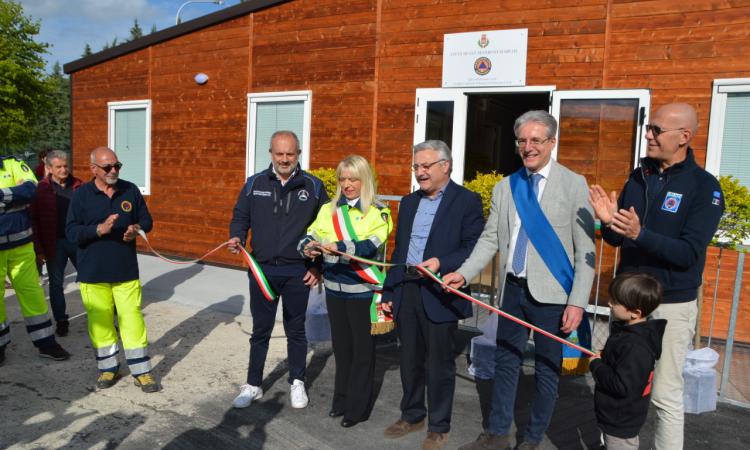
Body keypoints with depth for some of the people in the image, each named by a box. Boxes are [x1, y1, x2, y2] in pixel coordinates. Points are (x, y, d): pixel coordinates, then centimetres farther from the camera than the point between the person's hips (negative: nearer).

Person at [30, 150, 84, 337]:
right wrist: (39, 249, -6)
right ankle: (61, 321, 22)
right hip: (55, 244, -1)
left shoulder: (78, 185, 2)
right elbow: (35, 220, -4)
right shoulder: (41, 189, -4)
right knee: (56, 283, 9)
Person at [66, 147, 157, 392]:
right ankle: (108, 367, 27)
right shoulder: (81, 194, -3)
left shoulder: (130, 190, 2)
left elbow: (146, 220, 9)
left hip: (126, 269, 1)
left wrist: (137, 229, -13)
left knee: (132, 319, 1)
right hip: (93, 271, 0)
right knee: (100, 321, 9)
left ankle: (141, 370, 12)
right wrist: (99, 229, -22)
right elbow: (71, 232, -6)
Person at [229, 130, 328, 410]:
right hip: (262, 271, 1)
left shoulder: (313, 186, -1)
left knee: (296, 331, 13)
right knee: (260, 331, 13)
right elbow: (240, 217, 8)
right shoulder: (255, 184, 2)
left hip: (297, 273, -1)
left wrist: (318, 266, -2)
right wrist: (236, 238, -14)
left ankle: (297, 383, 30)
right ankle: (253, 385, 27)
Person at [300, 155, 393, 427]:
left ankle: (358, 408, 20)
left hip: (362, 291, -5)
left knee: (362, 349, 6)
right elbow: (310, 236, 3)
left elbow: (371, 245, -22)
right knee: (341, 346, 16)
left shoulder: (377, 212, -7)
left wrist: (339, 247, -37)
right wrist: (307, 247, -20)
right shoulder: (328, 210, 8)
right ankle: (341, 400, 32)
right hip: (335, 289, 5)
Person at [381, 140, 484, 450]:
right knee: (409, 359, 17)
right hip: (406, 290, 6)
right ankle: (412, 415, 35)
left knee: (439, 363, 7)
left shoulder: (467, 201, -5)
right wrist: (388, 291, 14)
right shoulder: (408, 202, 14)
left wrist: (441, 262, -25)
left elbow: (474, 248, -11)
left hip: (439, 294, -6)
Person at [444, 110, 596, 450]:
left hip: (551, 294, -4)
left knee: (547, 369, 10)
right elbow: (490, 239, 6)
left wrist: (577, 302, -13)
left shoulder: (574, 185, -6)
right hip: (513, 289, 4)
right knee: (505, 362, 15)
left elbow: (585, 250, -8)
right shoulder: (504, 188, 6)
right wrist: (464, 273, -8)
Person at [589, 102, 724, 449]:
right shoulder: (639, 177, 3)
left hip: (671, 305, -5)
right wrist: (609, 222, -15)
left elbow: (689, 254, -20)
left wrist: (640, 234, -32)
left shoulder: (704, 186, -11)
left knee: (665, 394, 3)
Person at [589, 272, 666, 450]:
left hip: (621, 421, -9)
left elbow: (622, 385, -32)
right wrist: (603, 358, -1)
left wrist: (596, 365, -20)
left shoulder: (635, 347, -31)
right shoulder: (628, 331, -1)